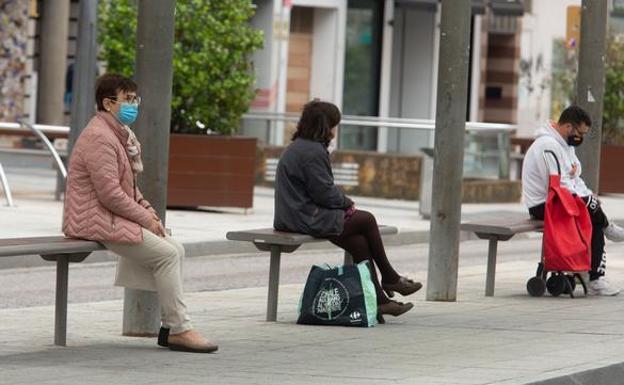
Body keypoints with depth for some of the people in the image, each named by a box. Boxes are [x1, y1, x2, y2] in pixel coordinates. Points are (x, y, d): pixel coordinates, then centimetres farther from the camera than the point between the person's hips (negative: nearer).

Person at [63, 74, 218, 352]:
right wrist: (145, 218, -15)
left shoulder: (119, 134, 18)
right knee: (166, 254, -16)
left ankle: (170, 327, 4)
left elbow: (129, 187, 23)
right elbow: (109, 193, -23)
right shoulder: (99, 137, -17)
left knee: (176, 250, 6)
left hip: (114, 217, 11)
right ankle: (179, 330, -12)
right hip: (96, 220, -11)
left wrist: (149, 212, 7)